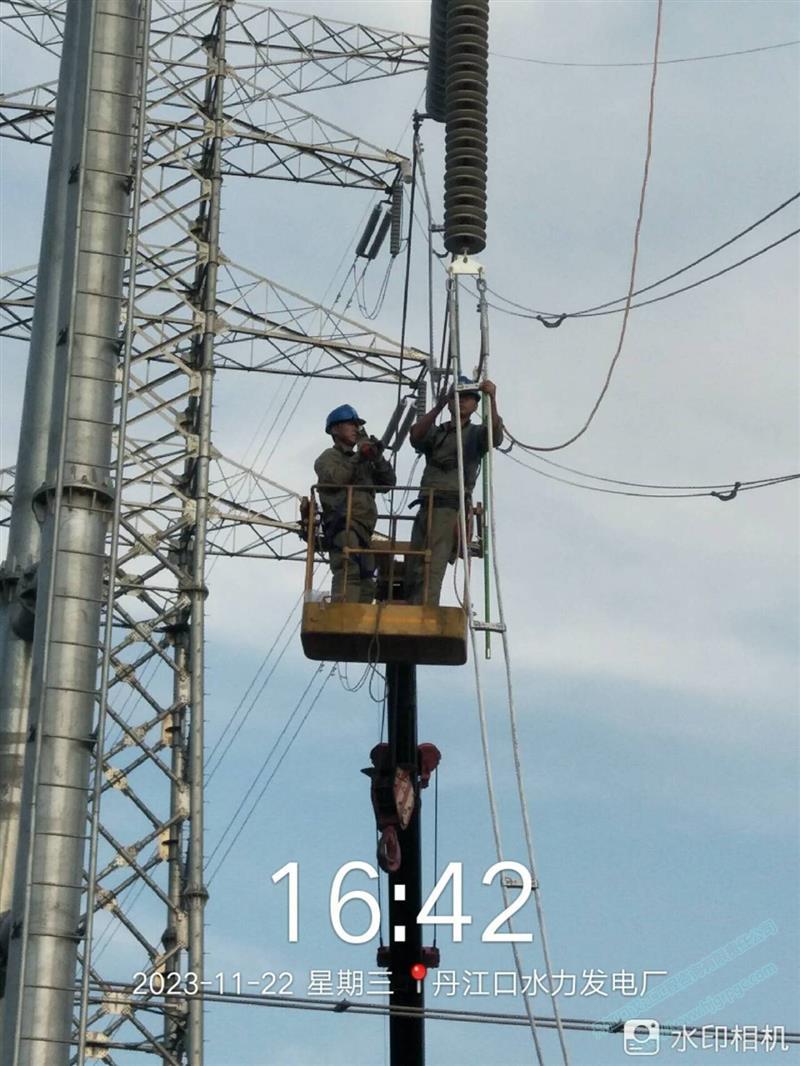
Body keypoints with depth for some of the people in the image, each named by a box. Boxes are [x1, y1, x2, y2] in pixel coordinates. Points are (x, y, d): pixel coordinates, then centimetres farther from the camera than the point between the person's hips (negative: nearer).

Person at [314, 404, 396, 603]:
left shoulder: (364, 462, 31)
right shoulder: (329, 457, 12)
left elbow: (387, 483, 21)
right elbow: (332, 479, -10)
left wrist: (378, 459, 7)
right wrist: (357, 457, -5)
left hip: (362, 529, 8)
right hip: (344, 525, -8)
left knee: (365, 582, 3)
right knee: (348, 573, -25)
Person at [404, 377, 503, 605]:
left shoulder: (476, 434, 12)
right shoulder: (436, 432, 23)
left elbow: (495, 436, -10)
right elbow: (415, 436, 2)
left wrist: (492, 399, -23)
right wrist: (438, 407, -11)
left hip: (452, 507, -5)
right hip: (427, 506, 5)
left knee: (432, 569, -18)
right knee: (414, 569, 3)